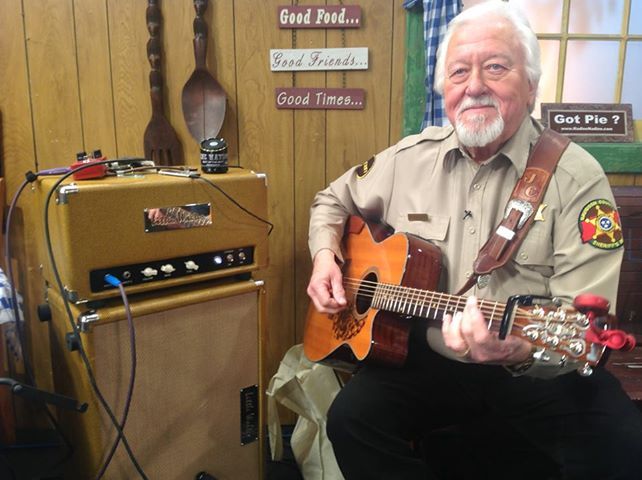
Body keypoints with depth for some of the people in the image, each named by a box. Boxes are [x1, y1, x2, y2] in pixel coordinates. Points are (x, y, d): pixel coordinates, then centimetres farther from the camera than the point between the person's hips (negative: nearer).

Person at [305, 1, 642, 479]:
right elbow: (335, 200, 19)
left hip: (539, 372, -1)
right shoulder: (409, 158, 2)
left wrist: (524, 351, -36)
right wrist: (326, 255, -1)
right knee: (351, 418, -21)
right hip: (423, 357, 2)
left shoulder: (577, 178, -10)